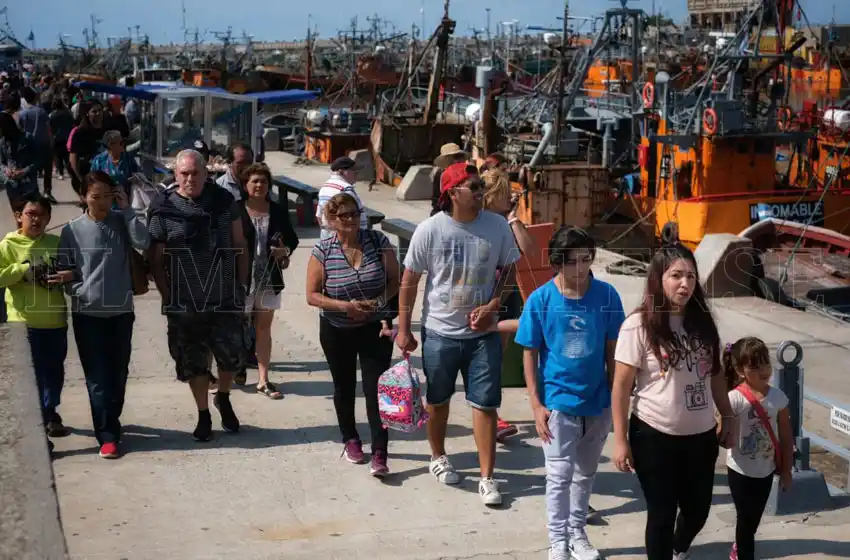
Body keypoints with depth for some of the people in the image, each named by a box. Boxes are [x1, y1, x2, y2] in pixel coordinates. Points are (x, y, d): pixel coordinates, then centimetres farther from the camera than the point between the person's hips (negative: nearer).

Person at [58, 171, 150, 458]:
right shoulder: (72, 230, -2)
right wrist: (78, 291, -13)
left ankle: (110, 423, 29)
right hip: (87, 314, -1)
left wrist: (127, 209, -14)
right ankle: (107, 436, 1)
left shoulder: (121, 221, 0)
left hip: (121, 311, 2)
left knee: (118, 373, 11)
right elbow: (65, 270, 3)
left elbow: (143, 242, -17)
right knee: (98, 377, -2)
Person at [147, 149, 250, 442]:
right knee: (194, 362, 8)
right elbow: (156, 260, -3)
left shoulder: (223, 200, 1)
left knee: (232, 354, 2)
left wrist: (241, 285, 4)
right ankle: (203, 415, 26)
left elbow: (240, 245, 8)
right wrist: (168, 297, -8)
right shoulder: (163, 208, -6)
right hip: (185, 304, -1)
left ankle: (223, 398, 32)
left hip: (226, 298, 1)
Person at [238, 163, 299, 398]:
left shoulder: (278, 210, 3)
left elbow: (292, 238, 12)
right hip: (242, 279, -4)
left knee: (264, 327, 11)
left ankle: (263, 379, 17)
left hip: (269, 279, 4)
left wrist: (286, 250, -9)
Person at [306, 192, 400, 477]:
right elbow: (312, 295, -8)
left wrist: (379, 300, -19)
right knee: (344, 387, 17)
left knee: (376, 388, -8)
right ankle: (350, 439, 38)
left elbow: (395, 280, -2)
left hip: (375, 328, -1)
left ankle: (379, 453, -6)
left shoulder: (378, 241, -8)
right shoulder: (322, 250, -10)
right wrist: (344, 306, -22)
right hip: (336, 331, 1)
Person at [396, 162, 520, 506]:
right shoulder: (430, 229, -13)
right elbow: (410, 281, -5)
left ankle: (487, 478, 8)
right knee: (438, 399, 17)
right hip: (440, 332, -1)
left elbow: (508, 271, 5)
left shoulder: (497, 226, -7)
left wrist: (492, 307, -11)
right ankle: (438, 458, 40)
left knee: (486, 403, -1)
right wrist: (403, 329, -4)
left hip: (483, 333, 1)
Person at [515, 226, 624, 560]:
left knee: (585, 473, 18)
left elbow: (612, 350, 1)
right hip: (558, 402, -3)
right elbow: (530, 355, -6)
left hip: (598, 402, 3)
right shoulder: (540, 300, -13)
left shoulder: (606, 295, -8)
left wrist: (615, 397, 3)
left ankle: (578, 533, 36)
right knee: (560, 476, 3)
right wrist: (536, 405, -8)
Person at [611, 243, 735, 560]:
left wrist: (727, 417, 13)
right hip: (655, 436, -5)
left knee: (697, 510, 17)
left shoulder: (702, 321, 3)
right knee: (662, 513, 6)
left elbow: (714, 374, 13)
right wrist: (621, 440, -12)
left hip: (700, 435, 5)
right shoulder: (639, 325, -13)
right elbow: (622, 386, -11)